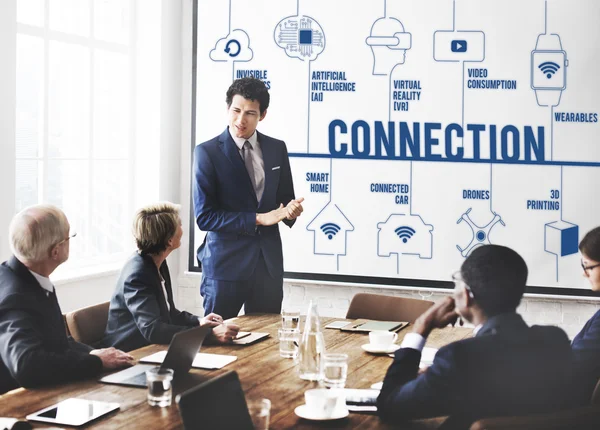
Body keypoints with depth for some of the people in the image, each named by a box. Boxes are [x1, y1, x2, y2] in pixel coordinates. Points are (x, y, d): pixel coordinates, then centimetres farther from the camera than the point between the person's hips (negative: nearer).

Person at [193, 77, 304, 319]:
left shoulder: (277, 149, 7)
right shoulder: (207, 152, -6)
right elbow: (204, 216, -11)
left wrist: (290, 211, -9)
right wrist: (258, 219, -17)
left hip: (269, 262, 4)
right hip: (226, 263, -4)